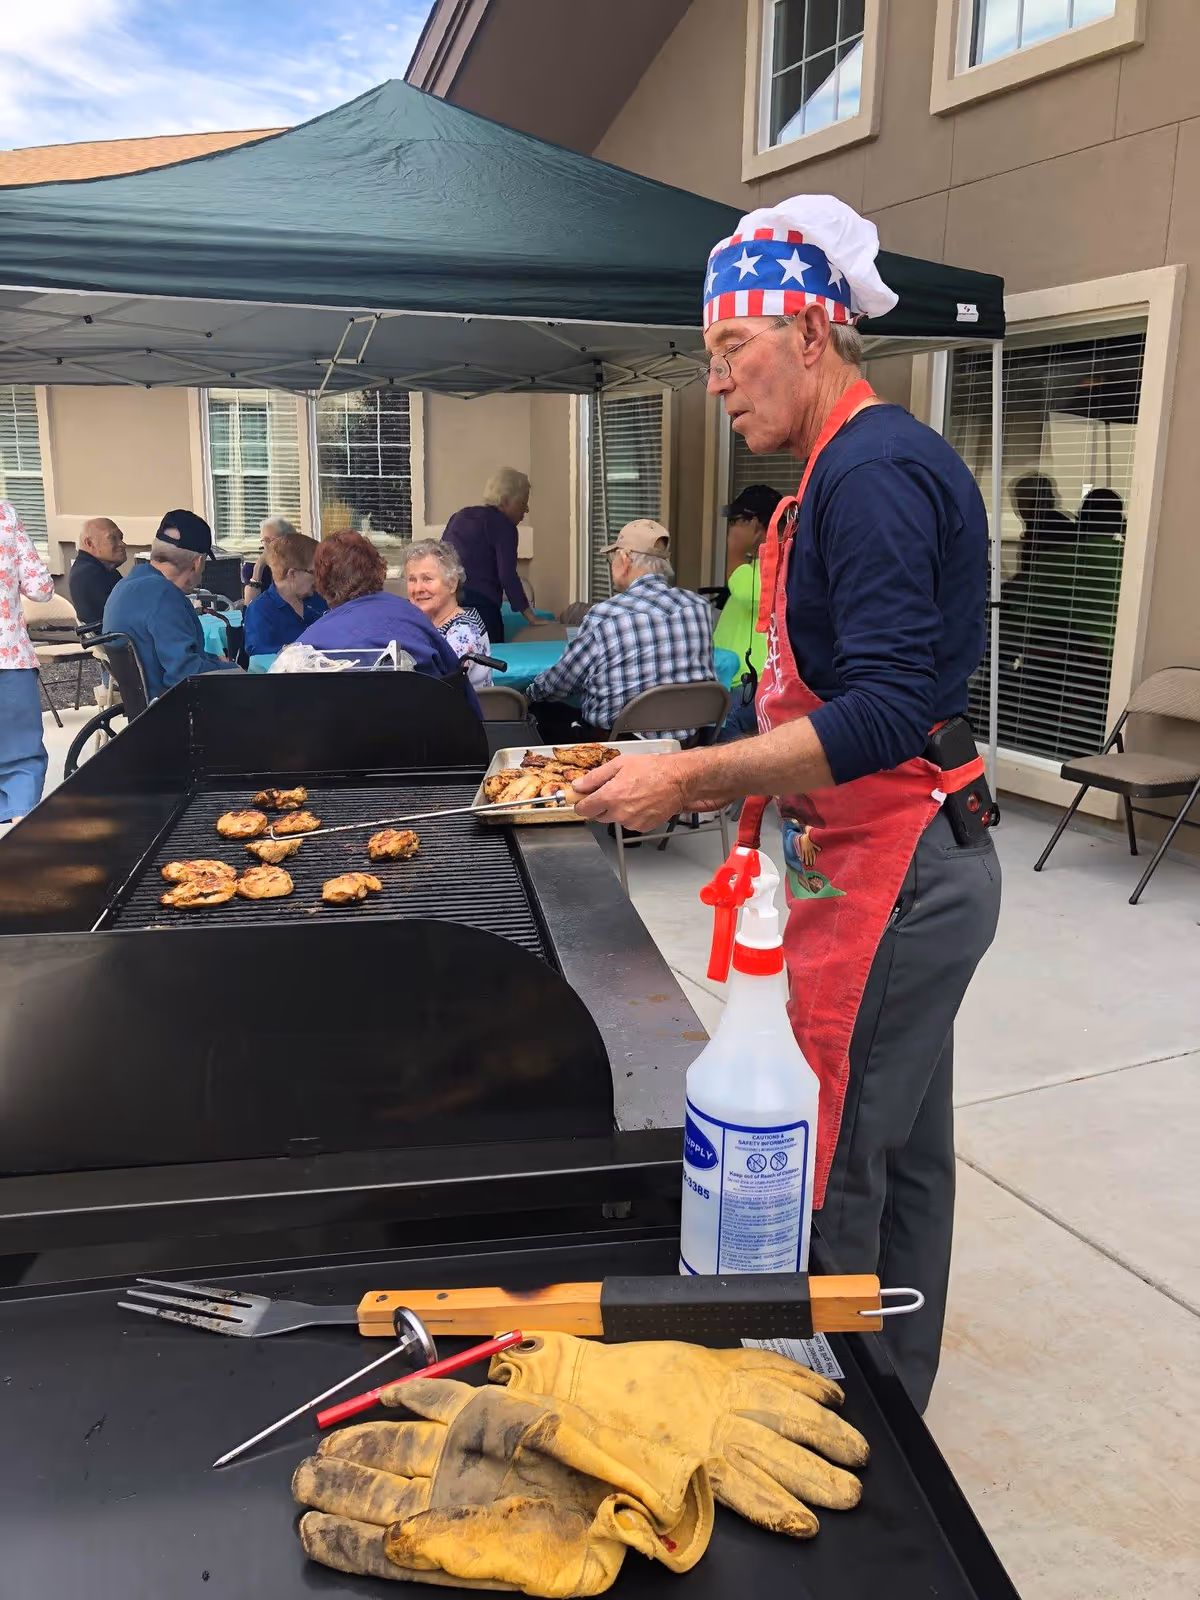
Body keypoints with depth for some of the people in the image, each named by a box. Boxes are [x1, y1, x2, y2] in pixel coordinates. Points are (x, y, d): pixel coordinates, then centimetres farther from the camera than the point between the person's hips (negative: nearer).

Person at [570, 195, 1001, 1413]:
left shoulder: (872, 473, -17)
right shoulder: (858, 466, 16)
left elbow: (886, 715, -26)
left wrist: (692, 776, -22)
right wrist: (712, 780, 12)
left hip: (889, 876, -11)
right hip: (908, 866, 11)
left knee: (831, 1179, 1)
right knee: (903, 1158, 20)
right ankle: (890, 1419, 38)